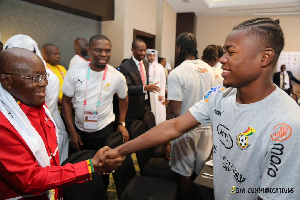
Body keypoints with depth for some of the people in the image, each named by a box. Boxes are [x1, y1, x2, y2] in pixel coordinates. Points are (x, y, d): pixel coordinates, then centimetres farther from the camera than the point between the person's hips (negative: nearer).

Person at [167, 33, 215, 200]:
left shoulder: (176, 74, -17)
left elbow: (175, 112, -19)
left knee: (185, 173, 12)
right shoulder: (208, 69, 1)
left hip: (186, 130, -5)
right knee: (201, 171, 19)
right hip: (206, 127, 6)